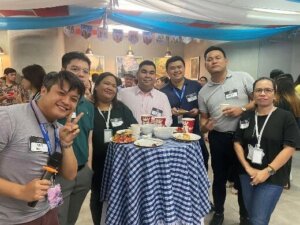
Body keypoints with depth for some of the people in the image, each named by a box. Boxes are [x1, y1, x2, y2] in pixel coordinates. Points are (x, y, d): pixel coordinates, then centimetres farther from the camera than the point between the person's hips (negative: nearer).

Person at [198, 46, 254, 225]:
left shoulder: (242, 77, -4)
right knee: (219, 178, 16)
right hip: (218, 139, 3)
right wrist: (204, 126, -12)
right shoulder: (203, 91, 5)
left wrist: (242, 109, -17)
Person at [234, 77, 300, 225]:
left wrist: (268, 171, -17)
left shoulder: (286, 117, -7)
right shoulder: (246, 116, 3)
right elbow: (237, 143, 2)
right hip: (247, 174, 4)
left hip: (273, 177, -3)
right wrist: (248, 168, -8)